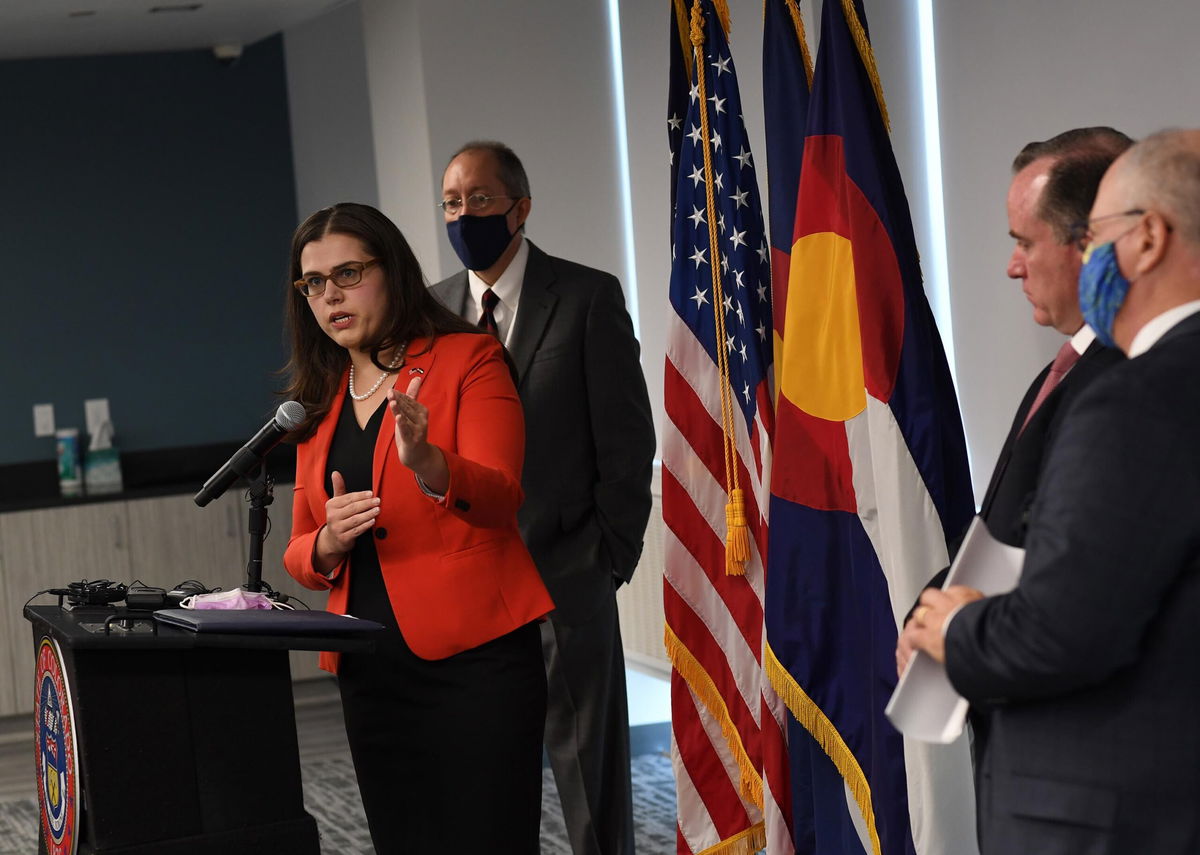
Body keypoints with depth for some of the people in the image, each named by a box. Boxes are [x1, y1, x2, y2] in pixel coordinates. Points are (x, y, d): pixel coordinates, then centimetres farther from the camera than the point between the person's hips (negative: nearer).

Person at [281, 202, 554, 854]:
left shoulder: (468, 359, -1)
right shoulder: (320, 402, 16)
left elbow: (500, 499, -15)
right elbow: (300, 554, 17)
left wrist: (425, 462, -35)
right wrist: (328, 543, -7)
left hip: (475, 658, -6)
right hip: (372, 671, 6)